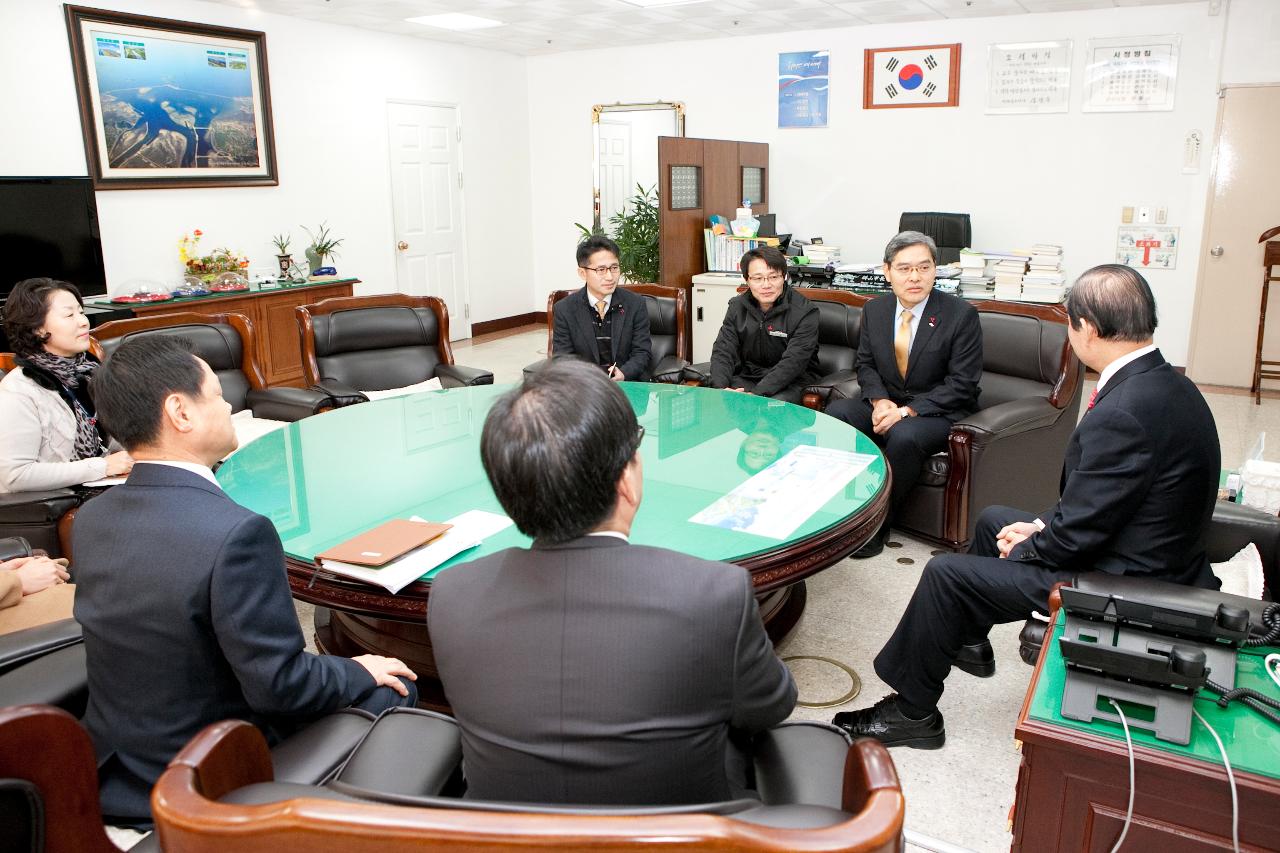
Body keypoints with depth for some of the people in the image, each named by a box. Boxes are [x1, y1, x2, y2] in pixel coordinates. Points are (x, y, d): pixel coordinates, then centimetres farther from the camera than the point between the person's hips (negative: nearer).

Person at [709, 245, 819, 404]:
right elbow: (723, 351, -2)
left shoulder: (806, 312, -11)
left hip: (792, 381, -3)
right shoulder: (737, 306, 5)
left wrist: (755, 395, -33)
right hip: (747, 377, 4)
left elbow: (793, 362, -22)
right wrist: (722, 388, -23)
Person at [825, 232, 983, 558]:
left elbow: (961, 384, -14)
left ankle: (876, 525, -18)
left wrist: (906, 412, -23)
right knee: (836, 412, -22)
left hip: (938, 412, -5)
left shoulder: (961, 314, -12)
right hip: (886, 404, 5)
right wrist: (879, 401, -13)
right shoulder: (874, 309, 3)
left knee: (904, 436, -36)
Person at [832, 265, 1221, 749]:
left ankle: (912, 712, 14)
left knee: (945, 574, -5)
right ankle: (968, 637, 45)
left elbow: (1076, 536, -26)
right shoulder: (1166, 383, 0)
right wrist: (1044, 525, 4)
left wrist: (1025, 548, -7)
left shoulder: (1121, 413, -32)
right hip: (1154, 556, 10)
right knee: (992, 520, 24)